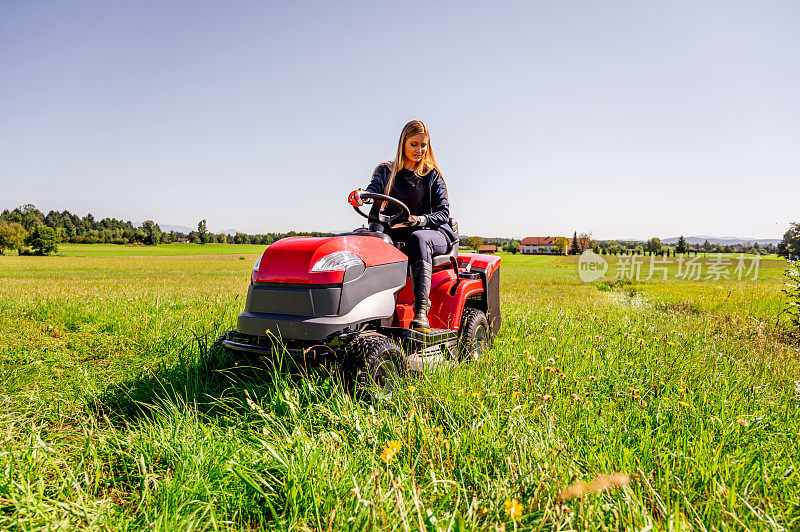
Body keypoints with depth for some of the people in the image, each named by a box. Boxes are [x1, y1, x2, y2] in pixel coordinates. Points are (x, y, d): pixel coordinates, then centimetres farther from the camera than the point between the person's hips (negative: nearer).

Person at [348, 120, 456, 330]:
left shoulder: (431, 175, 10)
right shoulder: (386, 171, 13)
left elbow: (444, 213, 1)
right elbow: (374, 189, -9)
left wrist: (420, 220, -21)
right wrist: (361, 195, -35)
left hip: (432, 232, -1)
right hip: (396, 235, 2)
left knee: (417, 238, -38)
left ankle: (421, 312, -47)